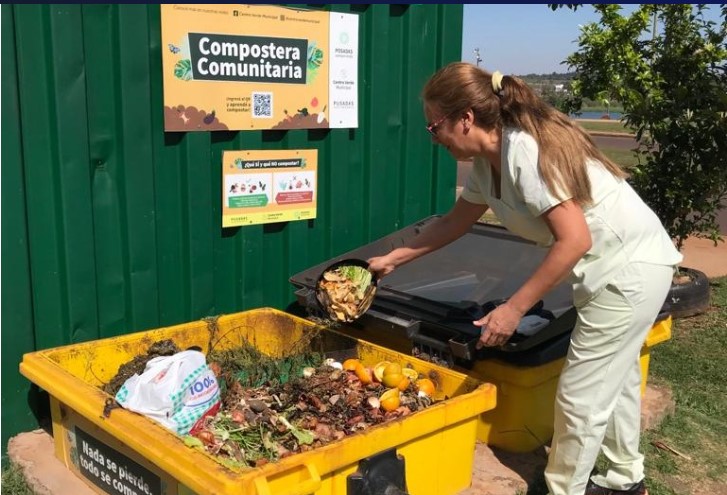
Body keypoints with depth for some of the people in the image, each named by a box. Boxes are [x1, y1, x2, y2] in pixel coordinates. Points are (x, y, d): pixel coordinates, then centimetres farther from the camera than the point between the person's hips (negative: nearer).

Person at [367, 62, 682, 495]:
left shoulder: (527, 151, -29)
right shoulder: (489, 162, 0)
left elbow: (575, 241, -31)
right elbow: (456, 221, 14)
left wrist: (513, 309, -26)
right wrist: (392, 260, 15)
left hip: (632, 269, -10)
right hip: (618, 268, 10)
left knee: (580, 395, -1)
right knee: (612, 378, 24)